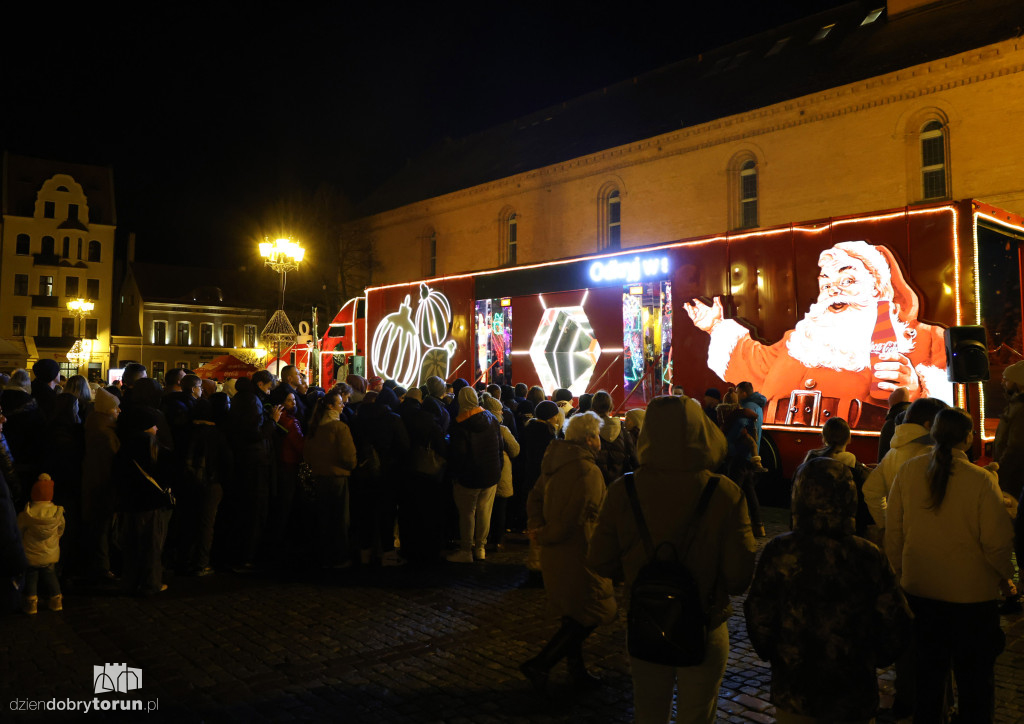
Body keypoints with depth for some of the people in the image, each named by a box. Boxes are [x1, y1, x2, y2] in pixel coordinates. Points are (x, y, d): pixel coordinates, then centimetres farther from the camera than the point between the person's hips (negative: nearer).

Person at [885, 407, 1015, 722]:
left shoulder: (908, 471, -8)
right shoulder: (981, 480, -19)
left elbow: (893, 529, 0)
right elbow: (997, 540, -13)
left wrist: (899, 568, 15)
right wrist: (1005, 576, 7)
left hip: (920, 588, 3)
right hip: (972, 593, -3)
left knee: (928, 671, 20)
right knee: (974, 674, 17)